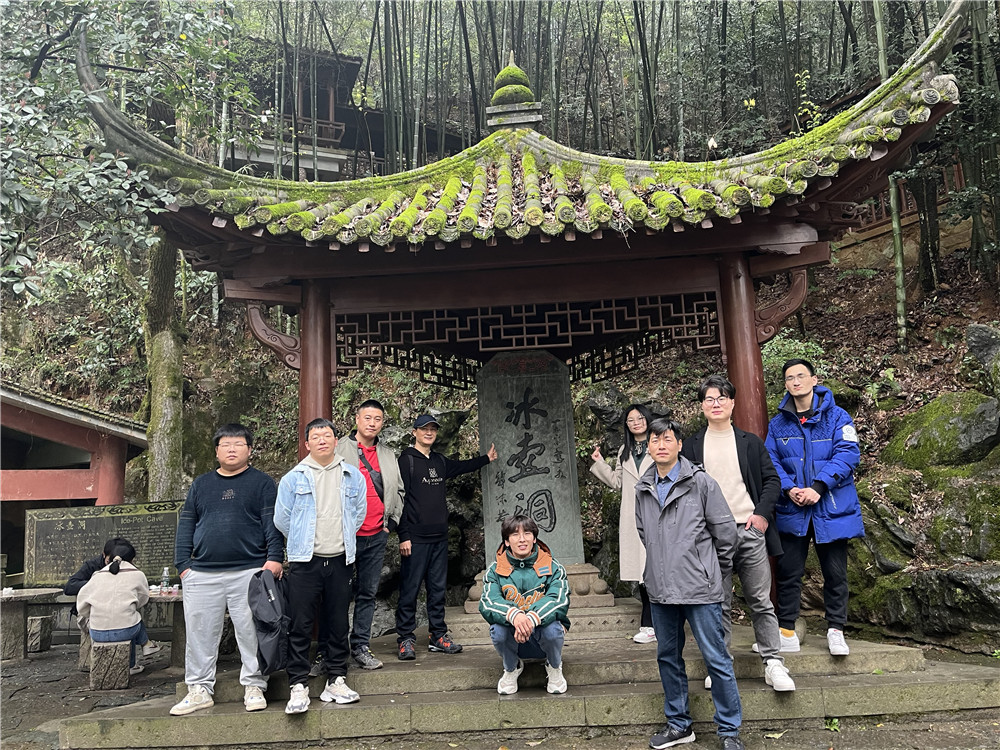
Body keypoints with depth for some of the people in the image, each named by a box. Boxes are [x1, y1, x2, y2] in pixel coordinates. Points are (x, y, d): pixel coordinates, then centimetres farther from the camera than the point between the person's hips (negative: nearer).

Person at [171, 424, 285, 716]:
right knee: (200, 634, 7)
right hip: (202, 575, 3)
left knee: (252, 632, 0)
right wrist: (183, 564, 6)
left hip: (250, 571, -3)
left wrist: (274, 557, -12)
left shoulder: (262, 482, 7)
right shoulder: (200, 484, 16)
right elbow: (185, 525, 15)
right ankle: (199, 690, 19)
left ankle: (254, 687, 12)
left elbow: (272, 523, -1)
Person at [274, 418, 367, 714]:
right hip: (305, 562, -2)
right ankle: (298, 685, 6)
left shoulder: (353, 476, 7)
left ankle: (336, 680, 19)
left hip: (340, 561, 2)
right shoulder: (293, 478, 1)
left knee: (338, 624, 9)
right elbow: (281, 520, 7)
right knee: (300, 626, -2)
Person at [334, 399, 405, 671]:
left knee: (368, 594, 10)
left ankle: (361, 646, 19)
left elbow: (399, 490, 21)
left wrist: (392, 521, 11)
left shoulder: (388, 455, 13)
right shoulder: (339, 450, -2)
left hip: (376, 536, 4)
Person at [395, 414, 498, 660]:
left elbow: (462, 467, 36)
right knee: (410, 589, -2)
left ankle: (438, 636, 19)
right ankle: (405, 639, 6)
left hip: (439, 537, 7)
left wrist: (486, 458, 47)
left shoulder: (439, 461, 14)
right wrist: (403, 536, -16)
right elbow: (400, 499, -11)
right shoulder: (406, 460, -5)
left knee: (438, 589, 11)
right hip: (416, 538, -6)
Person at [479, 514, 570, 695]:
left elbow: (560, 601, -20)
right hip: (512, 638, 1)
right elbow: (487, 604, -18)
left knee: (553, 629, -33)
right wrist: (514, 615, -41)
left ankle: (554, 668, 3)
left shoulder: (552, 568, -3)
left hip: (542, 628, -1)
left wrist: (532, 618, -41)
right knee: (498, 630, -31)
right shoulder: (495, 570, -2)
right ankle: (511, 669, 4)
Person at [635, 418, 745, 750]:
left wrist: (716, 570, 7)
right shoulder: (642, 489, 7)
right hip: (660, 589, 5)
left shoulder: (701, 482, -7)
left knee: (716, 659, 1)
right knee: (668, 657, 14)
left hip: (699, 588, -5)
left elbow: (725, 530, -2)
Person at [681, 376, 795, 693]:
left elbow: (772, 479, 9)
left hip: (750, 530, 0)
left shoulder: (750, 442, 10)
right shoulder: (692, 446, 9)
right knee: (718, 604, 4)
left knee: (761, 601, 4)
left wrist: (763, 514, -4)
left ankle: (773, 664, 11)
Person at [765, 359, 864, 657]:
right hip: (791, 510, 2)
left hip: (832, 508, -2)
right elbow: (771, 462, 2)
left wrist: (819, 487, -21)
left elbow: (848, 454, -11)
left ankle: (835, 630, 22)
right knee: (789, 571, 5)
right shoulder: (778, 423, 8)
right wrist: (788, 489, -16)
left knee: (835, 572, 7)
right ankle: (786, 631, 16)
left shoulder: (836, 417, -1)